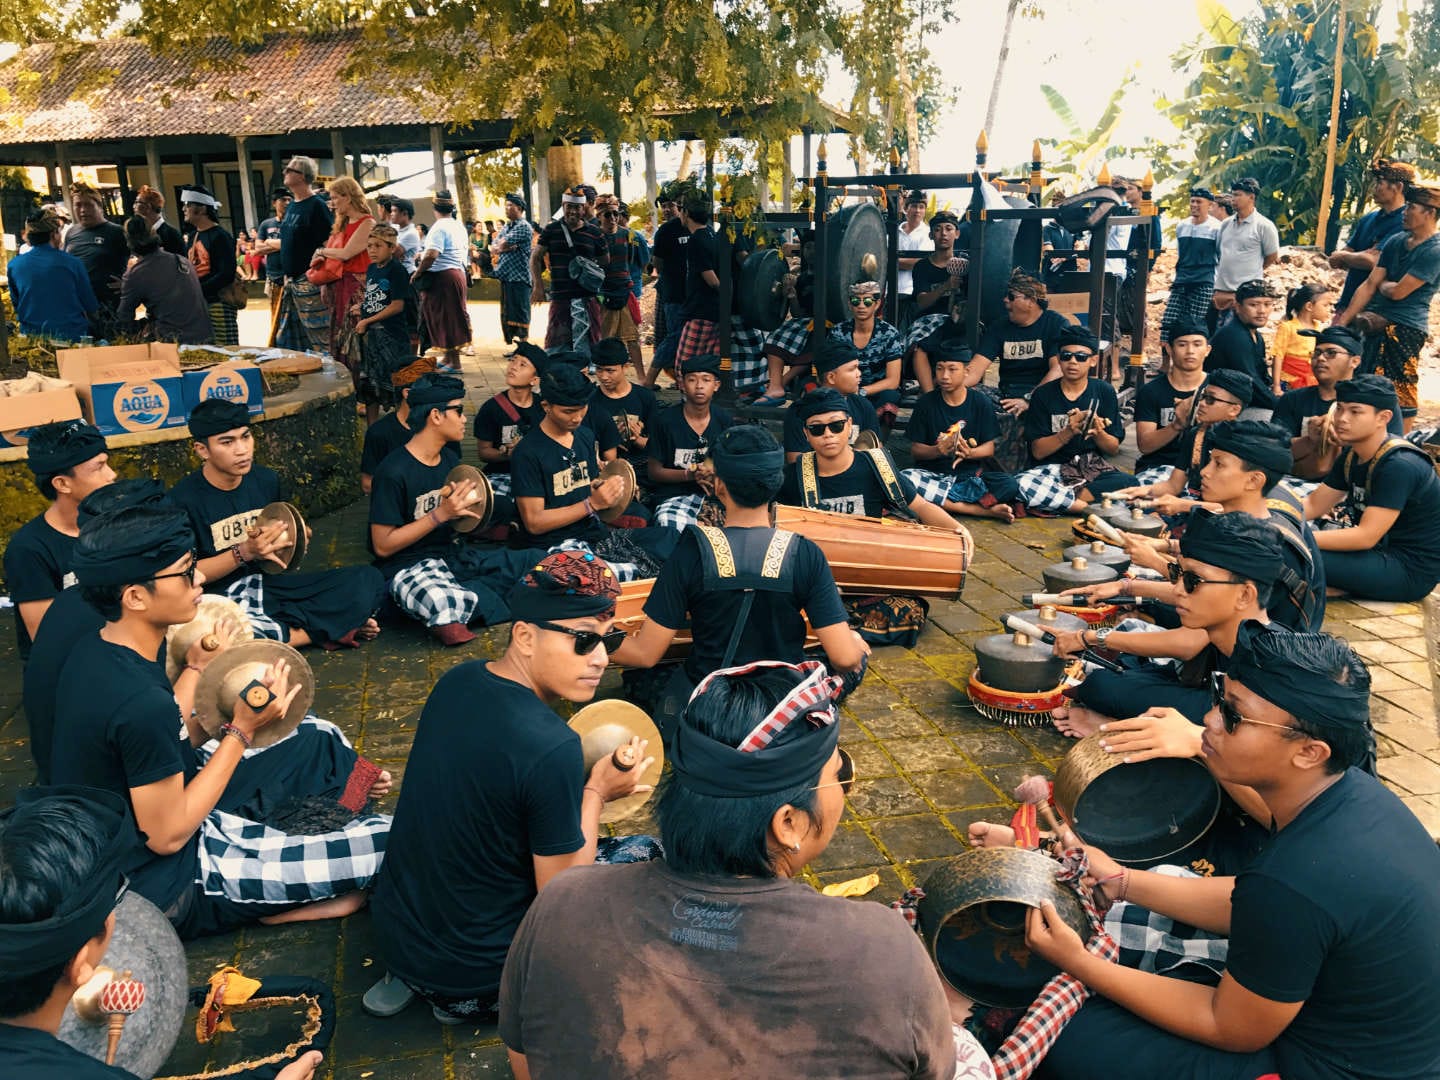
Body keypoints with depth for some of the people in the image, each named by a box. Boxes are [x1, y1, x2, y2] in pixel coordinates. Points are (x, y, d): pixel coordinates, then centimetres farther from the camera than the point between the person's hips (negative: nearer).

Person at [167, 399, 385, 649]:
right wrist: (245, 552, -20)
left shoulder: (266, 480, 6)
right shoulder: (183, 500, -10)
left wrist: (292, 539, 1)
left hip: (268, 585, 5)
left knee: (369, 580, -12)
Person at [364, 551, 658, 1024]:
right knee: (642, 853, 8)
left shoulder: (458, 681, -6)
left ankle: (408, 977, 17)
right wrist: (596, 793, -9)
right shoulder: (552, 749, -30)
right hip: (470, 967, -7)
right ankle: (471, 999, 6)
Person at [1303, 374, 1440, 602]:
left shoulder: (1399, 466, -24)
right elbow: (1314, 505, 6)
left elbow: (1366, 536, -27)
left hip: (1411, 570, -9)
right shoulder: (1352, 455, 4)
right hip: (1382, 551, 9)